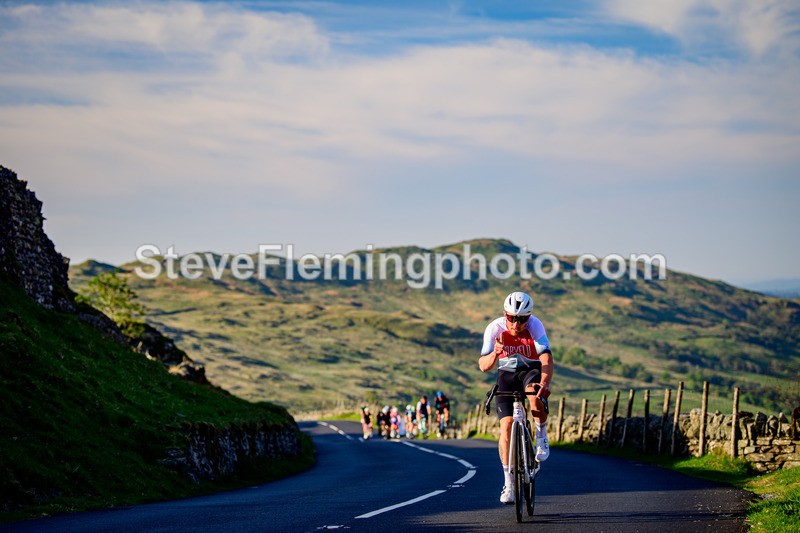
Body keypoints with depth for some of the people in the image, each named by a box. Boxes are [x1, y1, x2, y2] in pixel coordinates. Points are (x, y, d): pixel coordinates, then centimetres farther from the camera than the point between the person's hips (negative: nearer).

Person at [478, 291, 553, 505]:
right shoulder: (494, 328, -23)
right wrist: (495, 353, -50)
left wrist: (545, 383, -55)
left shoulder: (534, 325, -27)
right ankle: (509, 483, -3)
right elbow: (483, 365, -28)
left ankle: (541, 436, -9)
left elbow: (546, 358, -37)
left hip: (531, 370, -1)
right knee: (506, 425, -12)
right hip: (507, 374, 1)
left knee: (535, 393, -37)